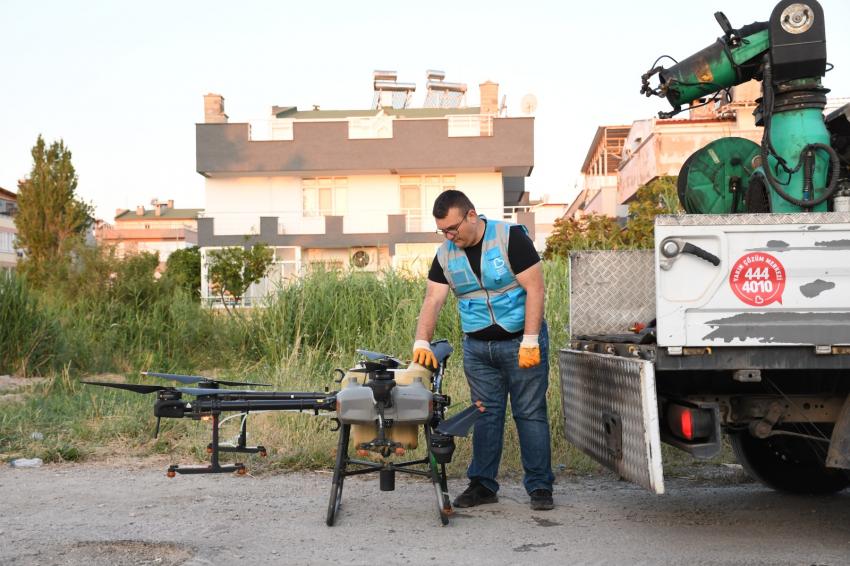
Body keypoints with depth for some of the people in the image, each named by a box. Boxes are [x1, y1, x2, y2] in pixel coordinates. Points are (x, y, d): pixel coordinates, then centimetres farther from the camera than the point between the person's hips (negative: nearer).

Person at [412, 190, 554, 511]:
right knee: (485, 415, 8)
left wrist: (530, 341, -20)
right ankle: (483, 484, 17)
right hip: (477, 347, 5)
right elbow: (432, 300, -3)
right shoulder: (445, 255, 3)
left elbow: (535, 288, -16)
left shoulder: (511, 238, -13)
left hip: (521, 341, -4)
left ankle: (540, 487, 8)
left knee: (530, 413, 0)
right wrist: (422, 343, -17)